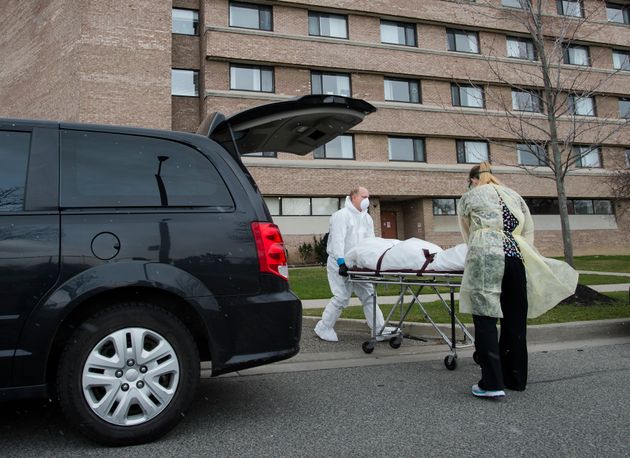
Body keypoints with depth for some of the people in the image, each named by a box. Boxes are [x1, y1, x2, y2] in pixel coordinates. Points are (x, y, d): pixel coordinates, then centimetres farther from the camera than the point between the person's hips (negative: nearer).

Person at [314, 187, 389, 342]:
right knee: (342, 297, -9)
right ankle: (323, 328, 8)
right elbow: (338, 240, -20)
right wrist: (342, 262, -28)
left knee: (368, 295, 6)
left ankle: (380, 329, 12)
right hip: (341, 265, -7)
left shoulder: (367, 218, 15)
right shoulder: (341, 215, -9)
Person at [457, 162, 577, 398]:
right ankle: (516, 378, 22)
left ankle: (492, 383, -6)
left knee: (485, 319, -2)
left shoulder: (468, 197, 14)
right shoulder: (514, 195, 23)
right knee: (515, 320, 11)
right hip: (517, 255, 4)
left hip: (486, 255, -4)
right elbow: (528, 231, 21)